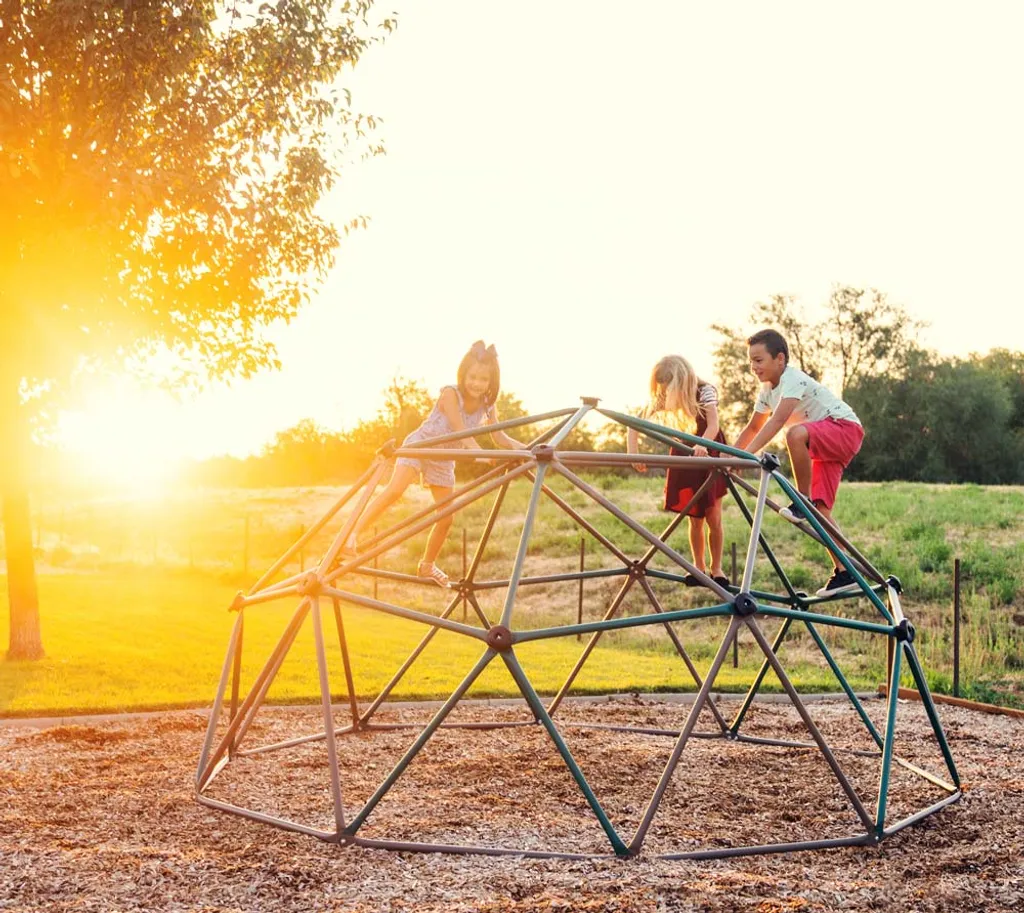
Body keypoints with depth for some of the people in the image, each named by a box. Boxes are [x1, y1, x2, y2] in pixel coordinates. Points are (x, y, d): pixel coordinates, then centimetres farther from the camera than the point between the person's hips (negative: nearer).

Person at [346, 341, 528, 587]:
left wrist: (519, 446, -24)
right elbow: (462, 433, -31)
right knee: (395, 490, -30)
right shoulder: (451, 394, -22)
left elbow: (499, 437, -5)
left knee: (446, 519, 2)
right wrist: (481, 454, -44)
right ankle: (353, 535, -27)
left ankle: (427, 565, 23)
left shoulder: (487, 404, -6)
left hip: (444, 459, 5)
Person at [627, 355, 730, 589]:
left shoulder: (704, 392, -22)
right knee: (695, 519, 2)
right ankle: (699, 567, 14)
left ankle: (716, 568, 9)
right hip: (684, 457, 3)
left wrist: (702, 445, -57)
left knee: (713, 518, -3)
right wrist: (632, 454, -35)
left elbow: (713, 425, -36)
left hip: (709, 454, -2)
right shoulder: (662, 399, -14)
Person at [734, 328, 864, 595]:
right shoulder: (767, 390, 8)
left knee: (796, 433, -38)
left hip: (846, 428, -10)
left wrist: (747, 454, -41)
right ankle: (843, 573, 3)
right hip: (824, 443, 10)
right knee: (821, 508, 0)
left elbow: (777, 421, -34)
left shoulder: (793, 380, -21)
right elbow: (753, 427, 17)